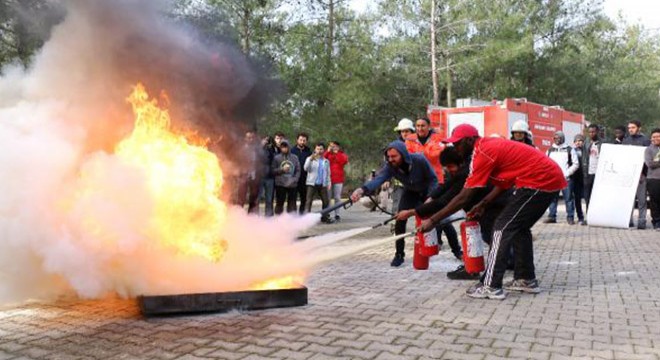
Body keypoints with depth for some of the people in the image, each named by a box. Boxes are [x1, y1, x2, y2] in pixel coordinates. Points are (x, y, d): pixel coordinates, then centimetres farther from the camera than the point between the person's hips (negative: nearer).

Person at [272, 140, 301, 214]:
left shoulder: (295, 157, 7)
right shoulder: (276, 158, 2)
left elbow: (298, 170, 4)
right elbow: (273, 170, -1)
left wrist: (294, 179, -9)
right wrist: (282, 169, -12)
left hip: (292, 184, 2)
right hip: (280, 184, -2)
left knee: (292, 204, 7)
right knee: (279, 203, 3)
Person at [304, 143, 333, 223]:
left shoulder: (326, 161, 13)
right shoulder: (310, 158, 1)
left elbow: (328, 173, 16)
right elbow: (305, 168, -14)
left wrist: (328, 183, 5)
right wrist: (311, 159, -27)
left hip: (323, 184, 4)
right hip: (312, 183, -4)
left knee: (326, 201, 6)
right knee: (309, 201, -5)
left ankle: (325, 217, 18)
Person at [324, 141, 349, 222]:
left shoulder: (342, 155, 9)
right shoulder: (328, 154, 12)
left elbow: (343, 161, -13)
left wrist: (336, 153, -9)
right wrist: (328, 151, -9)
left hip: (338, 180, -1)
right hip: (328, 179, 1)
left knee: (337, 198, 1)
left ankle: (337, 214, 5)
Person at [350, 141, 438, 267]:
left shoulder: (419, 160, -36)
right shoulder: (390, 166, -31)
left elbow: (433, 178, -24)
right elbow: (378, 178, -49)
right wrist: (362, 189, -68)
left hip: (427, 191, -2)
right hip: (410, 192, 2)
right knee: (400, 222, -12)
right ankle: (399, 254, 1)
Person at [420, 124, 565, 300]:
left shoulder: (482, 153, -13)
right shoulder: (490, 145, 14)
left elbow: (464, 197, -14)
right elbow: (503, 181, 18)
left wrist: (432, 220, -10)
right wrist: (483, 204, 12)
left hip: (539, 181, -10)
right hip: (551, 177, 10)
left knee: (502, 228, -6)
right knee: (519, 227, 20)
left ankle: (491, 286, -4)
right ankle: (527, 280, 27)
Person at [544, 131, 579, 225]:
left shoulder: (570, 150, 5)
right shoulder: (550, 150, 15)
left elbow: (576, 164, 1)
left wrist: (566, 173, -9)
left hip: (566, 178, -3)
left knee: (568, 198, -2)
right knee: (552, 198, 4)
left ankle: (570, 217, 4)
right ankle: (552, 217, 9)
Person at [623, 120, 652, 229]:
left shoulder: (645, 140, 1)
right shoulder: (626, 140, 15)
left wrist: (642, 172, -13)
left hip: (640, 174, -4)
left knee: (641, 199, -2)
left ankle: (641, 221, 2)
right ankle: (628, 220, 10)